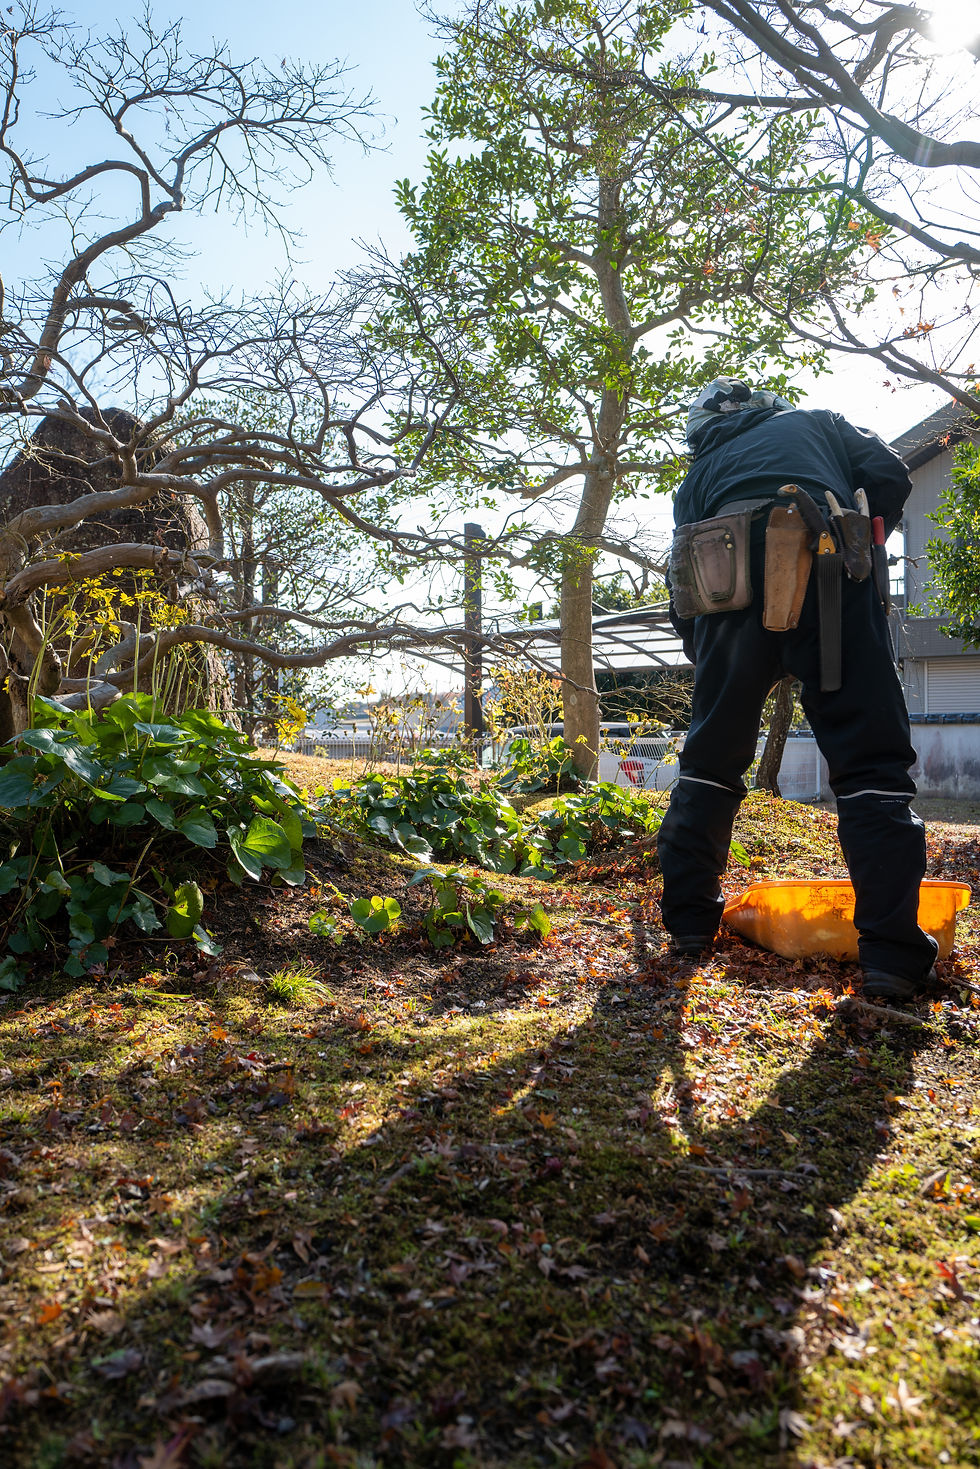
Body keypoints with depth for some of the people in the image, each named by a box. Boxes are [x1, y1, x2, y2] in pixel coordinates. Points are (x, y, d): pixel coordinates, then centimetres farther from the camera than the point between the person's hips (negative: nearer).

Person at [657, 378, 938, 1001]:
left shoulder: (700, 472, 32)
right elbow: (889, 475, 14)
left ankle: (690, 922, 18)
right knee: (872, 761, -1)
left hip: (729, 596, 2)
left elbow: (681, 586, 23)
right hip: (824, 573, -2)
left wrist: (708, 657, 30)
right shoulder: (816, 423, 31)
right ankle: (891, 952, -8)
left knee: (710, 758, 15)